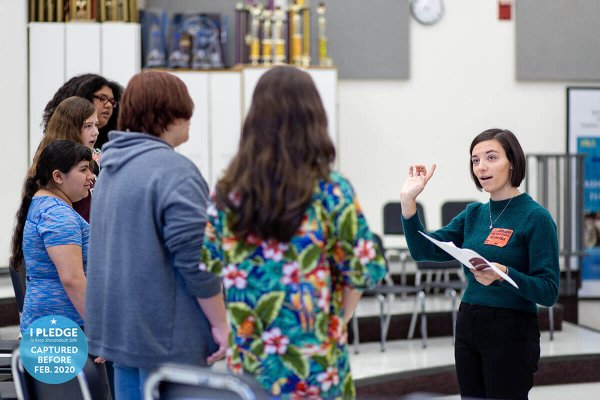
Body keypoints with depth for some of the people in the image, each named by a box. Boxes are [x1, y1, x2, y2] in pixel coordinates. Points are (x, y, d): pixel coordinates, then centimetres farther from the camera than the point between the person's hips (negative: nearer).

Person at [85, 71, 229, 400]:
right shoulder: (173, 170, -16)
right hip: (165, 336, -9)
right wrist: (220, 324, -11)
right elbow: (195, 260, -19)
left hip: (119, 327, 9)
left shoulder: (112, 167, 13)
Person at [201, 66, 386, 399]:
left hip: (247, 363, 3)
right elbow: (361, 271, -7)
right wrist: (335, 322, 7)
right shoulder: (331, 192, -9)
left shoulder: (227, 192, 0)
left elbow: (207, 270, 2)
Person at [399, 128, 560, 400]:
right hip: (468, 327, 6)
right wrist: (408, 200, -9)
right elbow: (424, 251, 1)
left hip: (511, 332, -6)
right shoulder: (473, 214, 9)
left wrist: (503, 275, -30)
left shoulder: (535, 217, -10)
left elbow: (549, 292, -14)